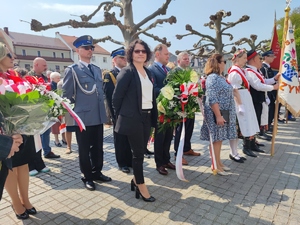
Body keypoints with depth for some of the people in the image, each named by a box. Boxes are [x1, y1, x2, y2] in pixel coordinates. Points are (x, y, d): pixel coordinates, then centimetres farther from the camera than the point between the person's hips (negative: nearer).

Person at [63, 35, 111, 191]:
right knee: (84, 149, 8)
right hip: (83, 116, -5)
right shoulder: (72, 70, -6)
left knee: (98, 147, 15)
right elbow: (67, 95, -5)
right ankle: (87, 177, 25)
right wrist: (76, 108, 2)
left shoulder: (97, 69, 13)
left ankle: (97, 172, 33)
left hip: (98, 116, 6)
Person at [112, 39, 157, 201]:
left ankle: (135, 180, 34)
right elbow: (116, 97, -9)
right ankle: (141, 187, 18)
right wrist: (121, 116, -1)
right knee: (138, 153, 2)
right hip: (133, 118, -7)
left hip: (146, 117, 7)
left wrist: (153, 115, 11)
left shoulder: (148, 72, 12)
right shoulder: (127, 72, -10)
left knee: (141, 151, 15)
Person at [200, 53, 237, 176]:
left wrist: (223, 115, 20)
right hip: (216, 114, -9)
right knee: (215, 139, 0)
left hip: (224, 113, 9)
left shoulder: (221, 77, 14)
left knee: (219, 139, 15)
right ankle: (215, 165, 12)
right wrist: (218, 115, -24)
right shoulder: (213, 78, -16)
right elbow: (212, 99, -22)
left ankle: (218, 162, 27)